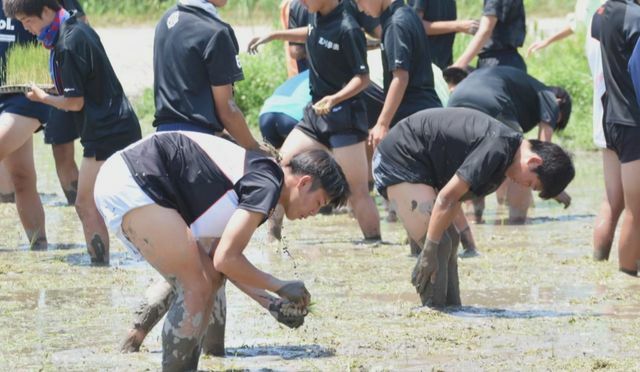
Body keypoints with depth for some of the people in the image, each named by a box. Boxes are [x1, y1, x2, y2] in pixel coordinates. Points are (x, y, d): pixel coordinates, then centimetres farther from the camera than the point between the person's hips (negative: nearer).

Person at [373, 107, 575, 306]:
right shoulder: (498, 150, -27)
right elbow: (446, 198, -28)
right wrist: (429, 252, -25)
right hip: (399, 160, -11)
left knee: (448, 241, 11)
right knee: (439, 245, -17)